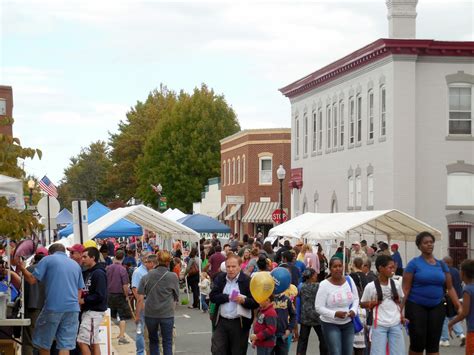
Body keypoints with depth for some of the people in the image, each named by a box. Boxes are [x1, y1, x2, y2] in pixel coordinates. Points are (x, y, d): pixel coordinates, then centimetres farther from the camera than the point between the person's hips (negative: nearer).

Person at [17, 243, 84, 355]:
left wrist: (22, 268, 15)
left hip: (53, 307, -4)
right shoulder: (76, 265, 19)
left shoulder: (48, 259, 5)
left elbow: (32, 280, 0)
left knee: (43, 344, 11)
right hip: (73, 308, 4)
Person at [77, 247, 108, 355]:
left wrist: (83, 300, -14)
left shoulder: (99, 273, -14)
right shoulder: (90, 273, 15)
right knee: (93, 342, 10)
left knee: (82, 341, -12)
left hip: (94, 312, -10)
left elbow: (100, 295, -21)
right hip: (88, 311, 10)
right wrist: (81, 299, 3)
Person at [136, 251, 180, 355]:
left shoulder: (147, 276, -1)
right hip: (167, 314, -2)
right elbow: (176, 298, 4)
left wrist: (137, 315, 4)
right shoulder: (173, 277, -5)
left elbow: (140, 298, -2)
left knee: (153, 340, 19)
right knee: (167, 342, 7)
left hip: (150, 314, 2)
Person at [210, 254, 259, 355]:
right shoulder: (219, 279, 6)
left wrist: (244, 301, -27)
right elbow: (212, 296, -4)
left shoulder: (247, 281, -6)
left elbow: (255, 302, -9)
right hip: (221, 322, 3)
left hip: (239, 323, -3)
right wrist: (228, 297, -14)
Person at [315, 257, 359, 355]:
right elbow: (318, 307, -14)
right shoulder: (324, 285, -14)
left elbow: (356, 299, 11)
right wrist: (335, 314, -25)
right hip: (330, 324, -5)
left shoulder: (349, 280, 0)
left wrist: (354, 310, -9)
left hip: (348, 323, 5)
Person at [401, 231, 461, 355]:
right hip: (416, 307, -4)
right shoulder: (414, 263, -5)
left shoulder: (441, 264, 8)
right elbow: (405, 289, -8)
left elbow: (450, 288, 9)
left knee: (433, 344, 5)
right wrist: (400, 309, -14)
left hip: (437, 307, 4)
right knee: (418, 342, -4)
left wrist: (459, 306, -1)